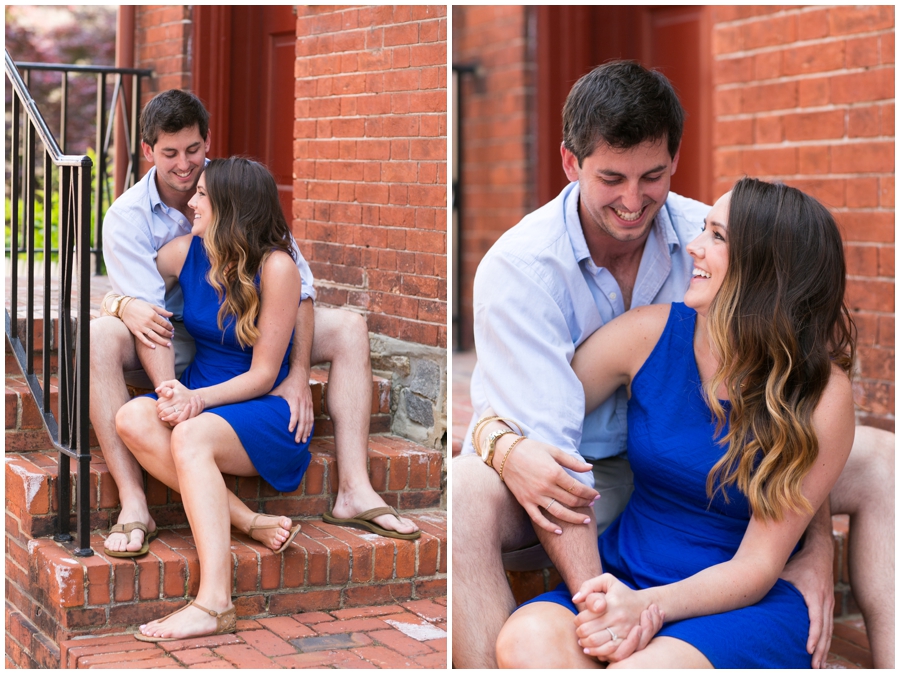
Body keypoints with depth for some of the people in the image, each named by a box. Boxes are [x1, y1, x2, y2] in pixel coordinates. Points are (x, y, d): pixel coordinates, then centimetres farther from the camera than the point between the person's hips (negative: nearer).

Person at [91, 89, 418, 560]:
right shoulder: (127, 217, -13)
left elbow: (295, 279, -12)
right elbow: (150, 315, -25)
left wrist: (298, 375, -24)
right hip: (172, 349, -3)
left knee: (348, 328, -14)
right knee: (99, 337, -35)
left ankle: (354, 489, -18)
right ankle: (133, 505, -37)